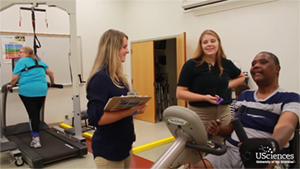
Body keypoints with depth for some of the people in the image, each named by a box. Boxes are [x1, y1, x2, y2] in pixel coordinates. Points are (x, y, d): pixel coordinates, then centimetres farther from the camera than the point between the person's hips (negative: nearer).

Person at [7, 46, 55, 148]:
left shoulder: (21, 62, 4)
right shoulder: (39, 61, 19)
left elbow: (14, 78, -1)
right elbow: (50, 73, 16)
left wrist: (11, 85, 18)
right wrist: (52, 83, 31)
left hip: (27, 91, -4)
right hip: (41, 90, 4)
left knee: (32, 114, -1)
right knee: (37, 114, 15)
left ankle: (36, 139, -5)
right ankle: (35, 135, 26)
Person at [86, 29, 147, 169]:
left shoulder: (118, 76, 7)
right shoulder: (100, 78, -20)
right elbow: (96, 118, -24)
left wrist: (135, 108, -2)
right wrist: (129, 111, -28)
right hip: (108, 149, -8)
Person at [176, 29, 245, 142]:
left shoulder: (226, 64, 6)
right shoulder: (191, 65, -6)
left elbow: (241, 77, 26)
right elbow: (180, 93, -9)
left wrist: (228, 85, 6)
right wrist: (204, 97, -20)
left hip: (223, 113, 4)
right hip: (199, 114, -4)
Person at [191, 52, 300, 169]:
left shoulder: (290, 99, 0)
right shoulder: (244, 96, 16)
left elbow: (285, 126, -22)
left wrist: (271, 144, -46)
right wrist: (218, 130, 0)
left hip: (265, 156, -4)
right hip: (231, 150, 4)